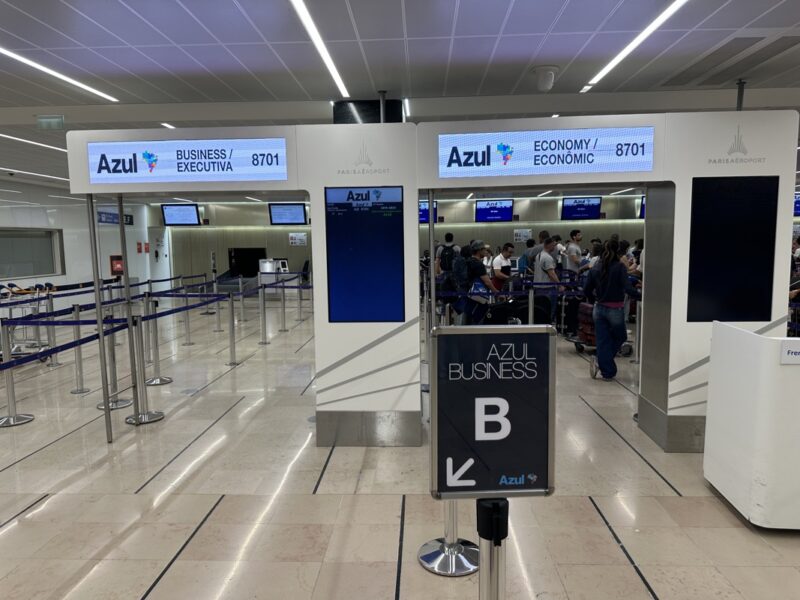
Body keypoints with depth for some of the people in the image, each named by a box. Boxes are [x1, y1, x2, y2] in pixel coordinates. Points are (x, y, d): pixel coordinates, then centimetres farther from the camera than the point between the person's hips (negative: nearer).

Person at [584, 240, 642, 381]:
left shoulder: (596, 268, 3)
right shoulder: (620, 267, -12)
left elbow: (587, 290, 8)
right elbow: (628, 289, -21)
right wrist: (641, 296, -11)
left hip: (599, 309, 4)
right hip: (615, 310, -4)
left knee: (603, 340, 8)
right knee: (620, 337, 16)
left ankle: (607, 372, 6)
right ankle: (600, 360, 2)